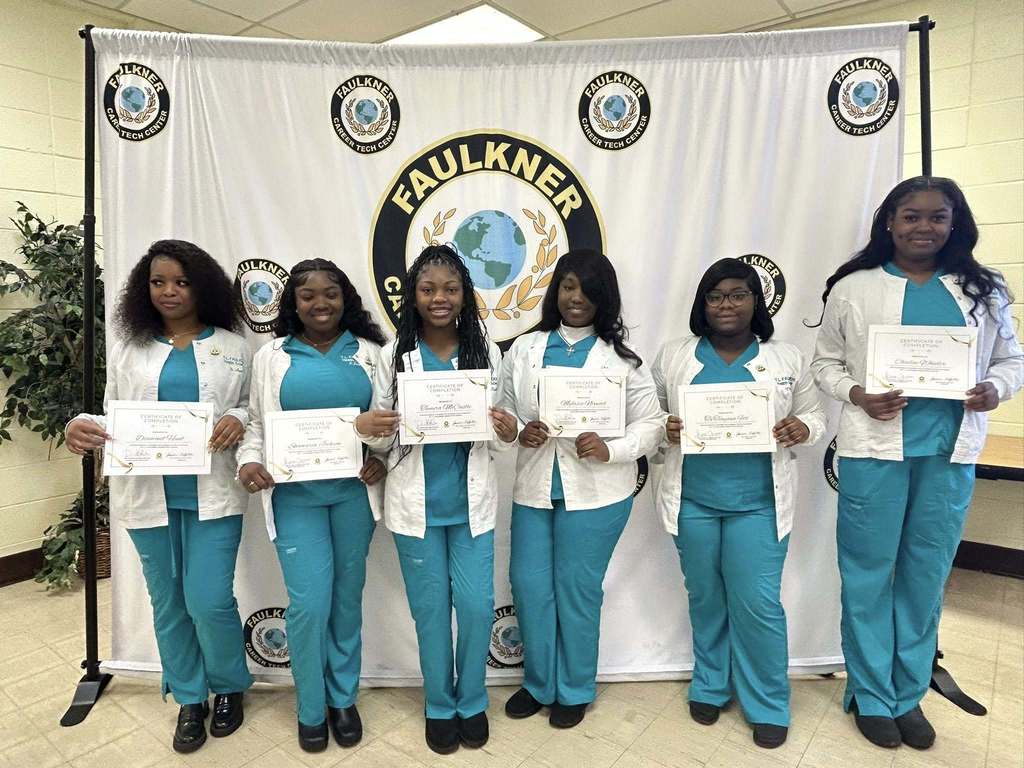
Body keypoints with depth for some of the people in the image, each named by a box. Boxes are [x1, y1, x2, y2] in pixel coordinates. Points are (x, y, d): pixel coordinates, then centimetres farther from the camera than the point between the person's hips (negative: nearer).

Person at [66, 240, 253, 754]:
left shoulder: (233, 347, 3)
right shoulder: (128, 349, 8)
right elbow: (112, 415, 8)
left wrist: (239, 420, -17)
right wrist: (81, 427, -14)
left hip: (212, 494, -2)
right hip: (149, 495, 3)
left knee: (210, 600, -4)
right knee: (168, 601, 13)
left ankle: (229, 687, 26)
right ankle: (190, 700, 34)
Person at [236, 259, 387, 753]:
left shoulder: (371, 353, 5)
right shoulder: (272, 356, 5)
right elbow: (256, 423, 7)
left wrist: (384, 459, -11)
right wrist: (249, 461, -10)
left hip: (354, 491, 1)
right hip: (295, 494, -1)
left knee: (348, 596, 13)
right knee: (309, 602, -3)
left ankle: (343, 699, 34)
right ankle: (310, 709, 23)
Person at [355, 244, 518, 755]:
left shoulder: (485, 351, -1)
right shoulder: (394, 355, -3)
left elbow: (495, 435, 6)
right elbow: (382, 440, 2)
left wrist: (507, 433, -17)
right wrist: (366, 428, -21)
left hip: (471, 501, 1)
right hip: (415, 503, 0)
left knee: (477, 607, 6)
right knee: (430, 609, 12)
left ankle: (472, 702, 33)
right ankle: (440, 706, 35)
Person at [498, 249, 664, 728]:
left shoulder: (622, 357, -2)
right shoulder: (524, 348, 6)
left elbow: (651, 424, -3)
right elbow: (504, 408, 9)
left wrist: (610, 449, -19)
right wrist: (519, 431, -13)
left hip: (595, 492, -3)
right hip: (533, 488, 3)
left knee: (576, 590, 8)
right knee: (528, 585, 10)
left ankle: (575, 690, 32)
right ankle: (539, 683, 34)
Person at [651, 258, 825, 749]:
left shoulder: (787, 358, 3)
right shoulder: (673, 356, 2)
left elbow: (815, 418, 9)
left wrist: (802, 429, -14)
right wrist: (664, 429, -15)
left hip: (758, 503, -1)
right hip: (693, 500, 1)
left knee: (758, 605, 2)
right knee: (704, 598, 15)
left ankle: (768, 704, 24)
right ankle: (710, 686, 36)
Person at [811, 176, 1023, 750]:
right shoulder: (854, 288, 1)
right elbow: (826, 363, 4)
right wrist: (857, 396, -15)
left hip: (951, 453, 3)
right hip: (875, 449, -2)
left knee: (926, 578, 14)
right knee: (869, 576, 7)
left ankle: (909, 695, 32)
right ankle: (872, 696, 25)